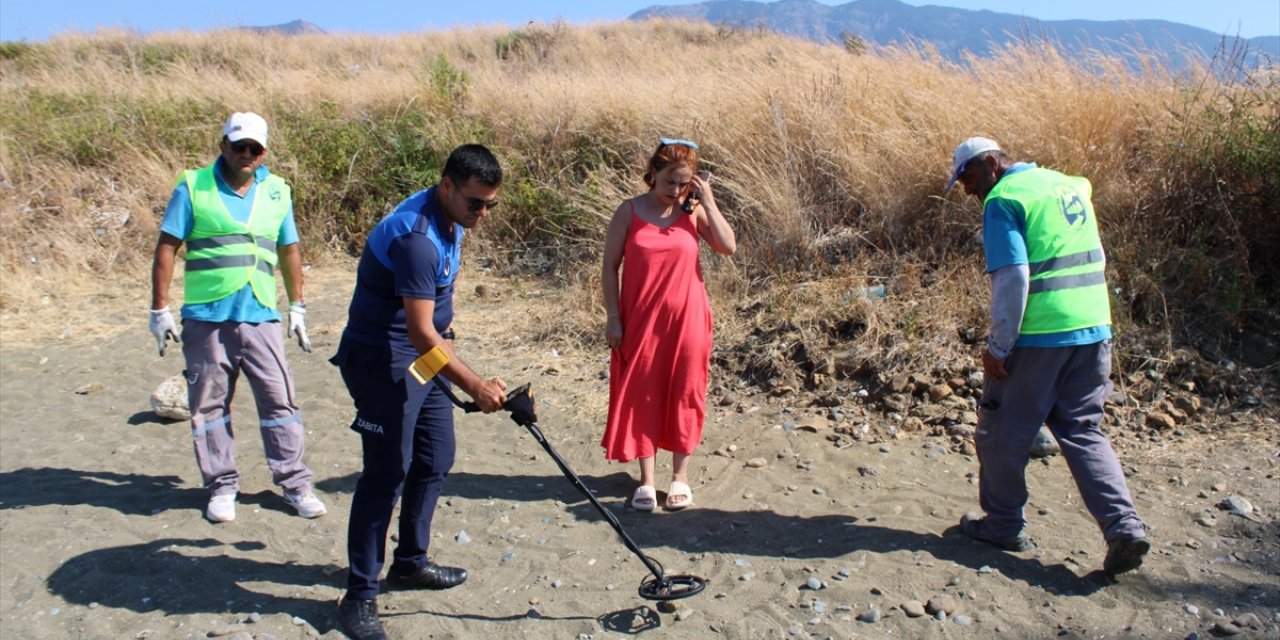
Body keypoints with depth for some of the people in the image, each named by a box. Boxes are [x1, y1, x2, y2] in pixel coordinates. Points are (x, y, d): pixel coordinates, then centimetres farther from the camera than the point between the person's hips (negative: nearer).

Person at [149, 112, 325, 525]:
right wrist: (159, 310, -2)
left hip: (260, 316, 2)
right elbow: (166, 248, 1)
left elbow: (289, 251, 17)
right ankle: (221, 486, 20)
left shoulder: (277, 192, 10)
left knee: (279, 398, 1)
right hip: (205, 318, -1)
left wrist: (297, 307, 15)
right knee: (209, 405, 7)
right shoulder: (193, 187, 1)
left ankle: (294, 483, 12)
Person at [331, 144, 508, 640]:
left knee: (436, 459, 14)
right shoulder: (416, 237, -28)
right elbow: (420, 332, -31)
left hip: (423, 355, 10)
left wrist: (445, 331, 22)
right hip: (383, 359, -10)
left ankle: (410, 563, 29)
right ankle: (359, 595, 2)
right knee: (388, 470, -9)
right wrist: (475, 386, -33)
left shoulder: (449, 218, 3)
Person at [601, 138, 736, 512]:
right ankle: (646, 480, 19)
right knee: (641, 396, 6)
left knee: (682, 396, 9)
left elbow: (729, 247, -10)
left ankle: (680, 477, 25)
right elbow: (610, 266, -2)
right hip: (640, 320, -1)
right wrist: (613, 318, -6)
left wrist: (708, 203, -12)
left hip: (685, 320, 1)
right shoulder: (629, 212, -4)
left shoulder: (694, 211, 0)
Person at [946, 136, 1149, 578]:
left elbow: (1012, 279, -18)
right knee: (1084, 432, 14)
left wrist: (998, 348, -13)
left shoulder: (1004, 200, -10)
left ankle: (1004, 525, 21)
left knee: (1004, 433, 9)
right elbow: (1093, 262, 20)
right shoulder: (1070, 186, 15)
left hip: (1038, 338, -7)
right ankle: (1124, 526, 1)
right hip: (1093, 331, 8)